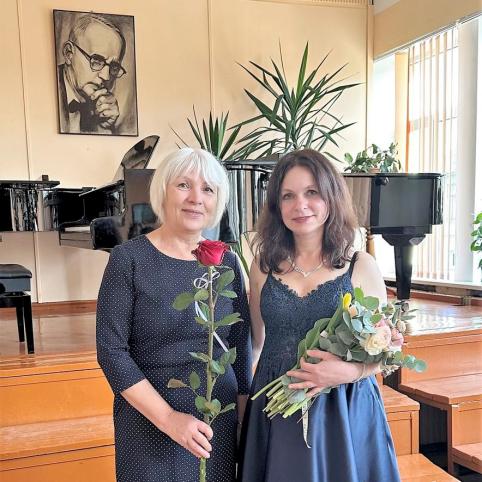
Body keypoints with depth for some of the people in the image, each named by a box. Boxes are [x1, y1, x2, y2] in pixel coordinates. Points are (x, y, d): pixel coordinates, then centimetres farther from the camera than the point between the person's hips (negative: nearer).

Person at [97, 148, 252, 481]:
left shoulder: (227, 262, -1)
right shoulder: (129, 258, -11)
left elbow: (241, 348, 4)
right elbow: (111, 350, -13)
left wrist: (244, 422, 4)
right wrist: (168, 417, -18)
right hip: (148, 421, -3)